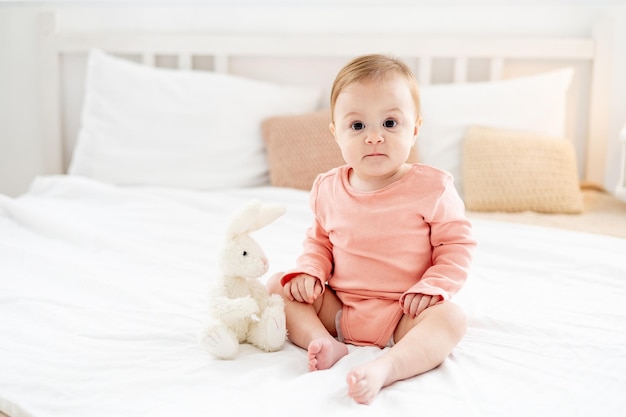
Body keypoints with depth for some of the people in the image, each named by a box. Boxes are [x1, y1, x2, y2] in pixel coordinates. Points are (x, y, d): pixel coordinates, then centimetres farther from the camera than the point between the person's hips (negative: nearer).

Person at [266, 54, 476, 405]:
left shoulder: (432, 188, -10)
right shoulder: (329, 189, 1)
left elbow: (457, 244, -5)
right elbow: (319, 240, 16)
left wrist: (432, 288, -19)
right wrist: (310, 272, -4)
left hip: (403, 315, -4)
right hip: (337, 308, 4)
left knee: (451, 318, -31)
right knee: (278, 285, -7)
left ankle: (385, 368, -51)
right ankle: (324, 343, -27)